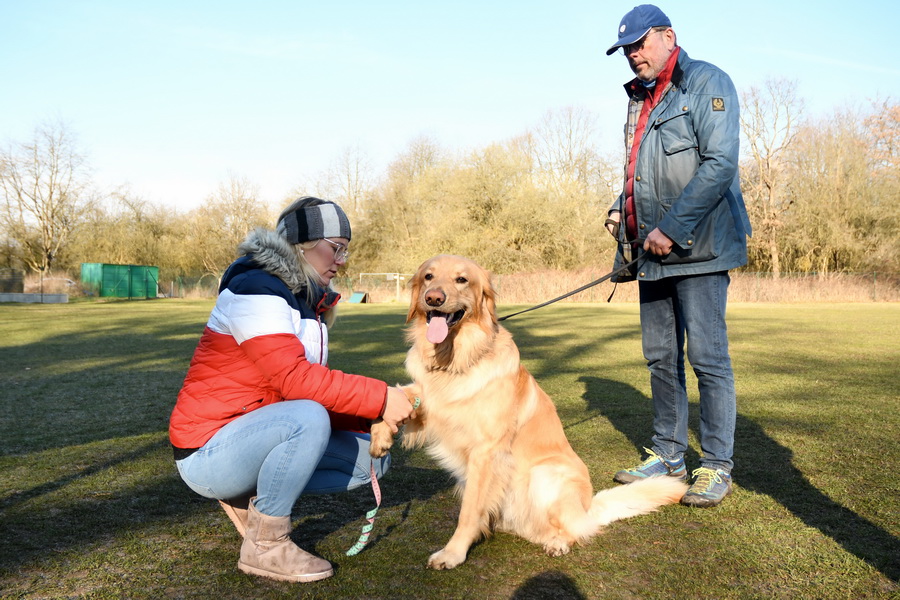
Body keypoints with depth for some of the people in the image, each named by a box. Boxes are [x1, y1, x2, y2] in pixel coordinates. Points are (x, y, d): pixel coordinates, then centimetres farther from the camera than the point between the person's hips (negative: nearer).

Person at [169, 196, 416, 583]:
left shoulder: (307, 301, 9)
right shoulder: (256, 290, -19)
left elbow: (314, 385, 6)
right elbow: (294, 378, -31)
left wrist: (370, 419, -9)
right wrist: (379, 398, -29)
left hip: (263, 432, 9)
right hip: (210, 451, -9)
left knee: (371, 457, 1)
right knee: (308, 417, -35)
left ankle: (251, 495, 9)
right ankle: (264, 546, -15)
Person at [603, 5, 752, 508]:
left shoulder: (708, 83, -5)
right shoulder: (640, 99, 19)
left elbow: (720, 164, -16)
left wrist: (671, 228, -19)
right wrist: (621, 209, 7)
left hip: (697, 248, -8)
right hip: (652, 253, 8)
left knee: (708, 357, -3)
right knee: (660, 357, 11)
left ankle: (717, 465, 9)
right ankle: (669, 456, 22)